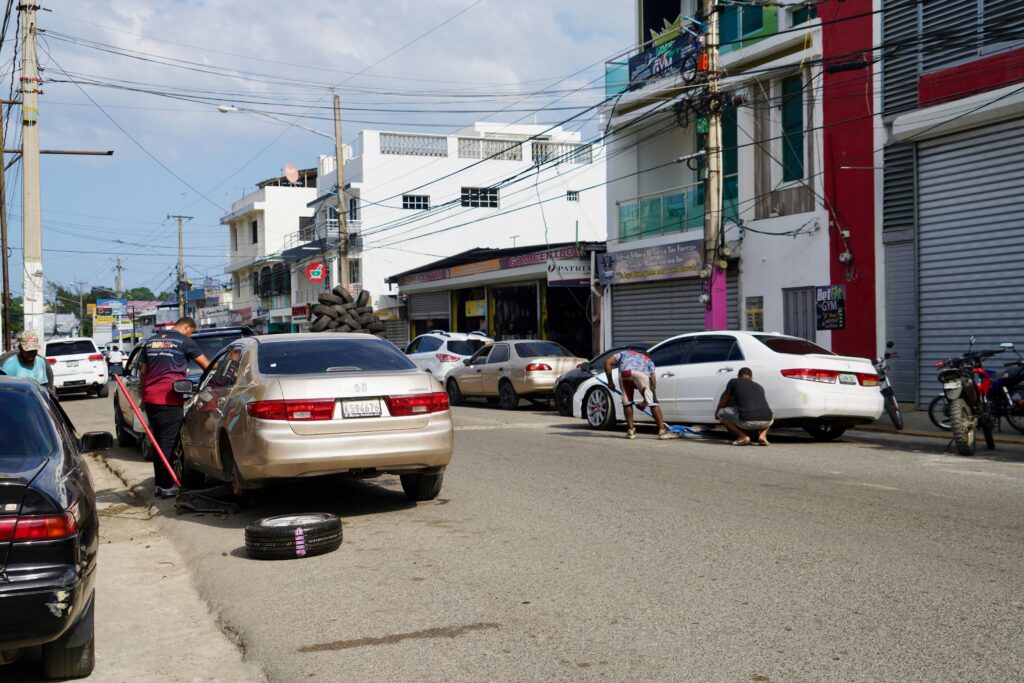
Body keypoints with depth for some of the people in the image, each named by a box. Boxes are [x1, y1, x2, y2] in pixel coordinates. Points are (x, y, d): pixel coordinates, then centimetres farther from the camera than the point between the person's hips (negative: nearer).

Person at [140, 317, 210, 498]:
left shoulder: (150, 341, 19)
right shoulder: (184, 342, -1)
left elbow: (143, 371, 23)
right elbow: (205, 364, 1)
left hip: (150, 397, 7)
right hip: (169, 399, -7)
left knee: (158, 441, 13)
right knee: (168, 443, -4)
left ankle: (159, 483, 17)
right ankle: (166, 487, -3)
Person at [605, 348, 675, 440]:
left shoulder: (624, 353, 41)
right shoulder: (648, 359, 40)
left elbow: (607, 362, 22)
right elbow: (653, 381, 28)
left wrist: (610, 381, 25)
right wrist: (646, 401, 33)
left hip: (624, 374, 1)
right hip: (641, 374, 0)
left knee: (627, 402, 19)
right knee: (653, 402, 10)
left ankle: (631, 430, 18)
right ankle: (662, 431, 8)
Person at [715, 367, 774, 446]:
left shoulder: (733, 382, 19)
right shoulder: (759, 387, 30)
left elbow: (723, 401, 29)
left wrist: (717, 412, 50)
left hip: (746, 422, -4)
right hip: (766, 421, 4)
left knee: (721, 413, 20)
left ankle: (743, 436, 6)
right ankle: (763, 434, 11)